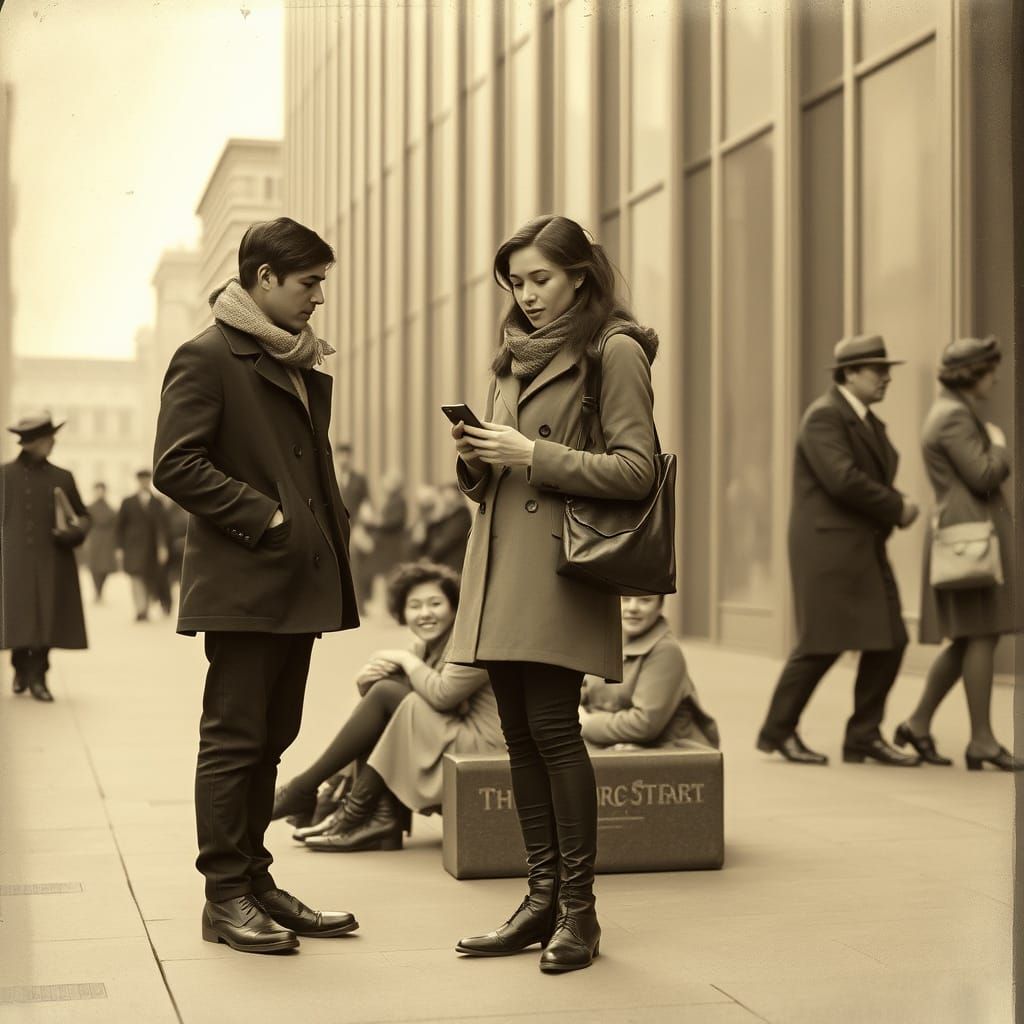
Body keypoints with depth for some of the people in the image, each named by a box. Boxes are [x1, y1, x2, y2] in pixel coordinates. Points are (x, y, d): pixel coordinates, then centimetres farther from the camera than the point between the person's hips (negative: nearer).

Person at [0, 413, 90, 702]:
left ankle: (38, 675, 7)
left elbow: (82, 516, 13)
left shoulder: (62, 478, 8)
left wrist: (74, 531, -8)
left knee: (47, 620, -2)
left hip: (51, 563, 1)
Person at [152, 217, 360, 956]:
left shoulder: (306, 368, 19)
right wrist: (263, 518, -17)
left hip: (301, 584, 8)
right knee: (234, 740, -2)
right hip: (243, 585, -8)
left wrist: (335, 527, 11)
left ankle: (255, 882, 20)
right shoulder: (207, 358, -7)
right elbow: (177, 465, -16)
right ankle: (225, 896, 6)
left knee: (271, 739, 12)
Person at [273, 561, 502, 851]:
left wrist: (406, 660, -9)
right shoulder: (424, 648, 16)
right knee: (378, 687, -4)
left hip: (475, 745, -9)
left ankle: (305, 788, -8)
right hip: (443, 742, 9)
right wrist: (365, 680, -11)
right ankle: (381, 820, -16)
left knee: (386, 692, -16)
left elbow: (441, 694, -23)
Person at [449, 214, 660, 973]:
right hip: (501, 564, 7)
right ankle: (543, 902, 14)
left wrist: (535, 456, -15)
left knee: (553, 725, -11)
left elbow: (635, 470, -10)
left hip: (563, 567, -7)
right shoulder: (514, 357, 19)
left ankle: (579, 911, -1)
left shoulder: (615, 352, -3)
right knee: (521, 735, 6)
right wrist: (476, 457, 1)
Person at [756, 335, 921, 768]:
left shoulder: (869, 422, 19)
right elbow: (843, 480, -23)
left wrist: (896, 506, -3)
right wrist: (897, 507, -13)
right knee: (821, 643, -5)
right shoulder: (824, 416, -11)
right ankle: (777, 732, 10)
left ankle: (864, 736, 14)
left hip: (866, 549, 9)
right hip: (829, 549, -9)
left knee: (889, 641, 5)